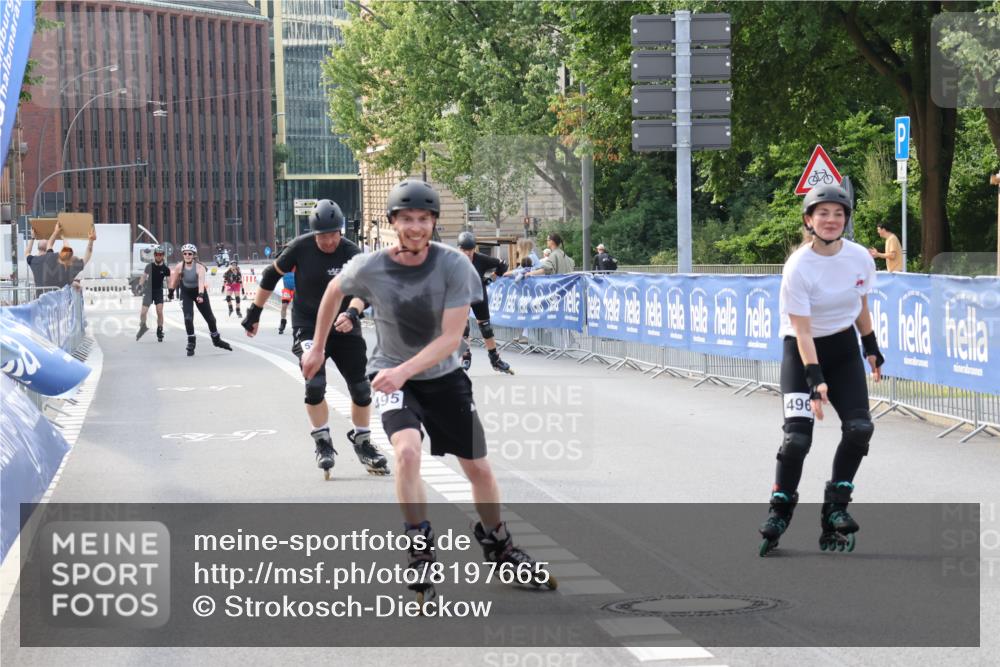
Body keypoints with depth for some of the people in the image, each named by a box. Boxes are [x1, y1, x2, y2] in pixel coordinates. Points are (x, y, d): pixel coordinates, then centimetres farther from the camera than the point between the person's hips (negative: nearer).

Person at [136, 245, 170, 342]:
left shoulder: (165, 268, -5)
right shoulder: (149, 266, -4)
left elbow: (168, 281, -4)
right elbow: (143, 277, 2)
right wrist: (139, 286, -11)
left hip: (159, 291, 0)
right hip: (148, 290, 0)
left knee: (159, 311, -12)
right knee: (143, 312, -7)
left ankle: (159, 331, 3)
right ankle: (143, 326, 20)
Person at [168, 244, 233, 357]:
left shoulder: (200, 267, -27)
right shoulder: (179, 266, -19)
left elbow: (201, 282, -42)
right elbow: (174, 279, -3)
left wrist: (200, 295, -55)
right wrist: (171, 290, 5)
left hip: (199, 292, 0)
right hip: (186, 293, 1)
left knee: (210, 318, 10)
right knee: (188, 318, -15)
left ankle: (217, 340, 32)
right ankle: (191, 344, -2)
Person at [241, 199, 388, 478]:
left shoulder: (352, 253, -14)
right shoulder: (300, 248, -12)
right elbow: (271, 276, 2)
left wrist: (352, 313, -47)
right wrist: (254, 312, 6)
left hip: (343, 326, 1)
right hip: (308, 325, -1)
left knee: (361, 387, 5)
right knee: (315, 382, -19)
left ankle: (363, 443, 26)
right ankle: (323, 443, -4)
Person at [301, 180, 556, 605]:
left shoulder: (454, 265, -20)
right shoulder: (369, 269, -18)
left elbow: (451, 337, -23)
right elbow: (334, 290, 5)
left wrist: (404, 370, -35)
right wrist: (317, 349, 14)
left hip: (444, 375, 1)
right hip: (391, 375, -1)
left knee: (479, 469, 7)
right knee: (407, 451, -28)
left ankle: (498, 546, 33)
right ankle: (420, 555, -15)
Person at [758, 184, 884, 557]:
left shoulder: (860, 258, -7)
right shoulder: (798, 267, -20)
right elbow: (802, 330, -22)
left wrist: (872, 350, 15)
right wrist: (815, 380, -28)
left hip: (844, 348, 4)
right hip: (801, 350, -4)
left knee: (859, 429, -11)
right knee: (797, 437, -16)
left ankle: (834, 511, 5)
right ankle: (779, 512, 4)